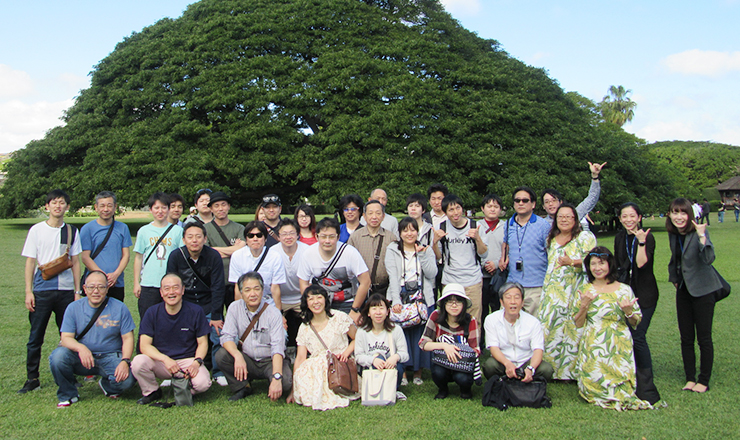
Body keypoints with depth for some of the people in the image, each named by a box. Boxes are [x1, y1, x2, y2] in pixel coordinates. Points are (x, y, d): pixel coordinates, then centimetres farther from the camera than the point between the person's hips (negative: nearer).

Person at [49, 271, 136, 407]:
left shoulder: (119, 308, -2)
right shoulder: (74, 308, 1)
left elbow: (128, 338, -2)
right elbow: (66, 338, -7)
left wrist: (125, 361, -20)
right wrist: (81, 348, -30)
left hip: (110, 357, -1)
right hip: (82, 358, 1)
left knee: (128, 378, -28)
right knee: (58, 356, -28)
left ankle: (106, 385, 12)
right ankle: (68, 395, -1)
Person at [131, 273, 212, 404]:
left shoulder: (195, 311, -4)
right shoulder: (152, 312, -2)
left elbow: (203, 343, 1)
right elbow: (145, 345, -7)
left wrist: (196, 362, -19)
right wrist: (165, 359, -25)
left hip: (188, 360, -1)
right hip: (160, 361, 1)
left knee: (203, 383, -30)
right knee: (138, 362, -29)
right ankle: (151, 392, 2)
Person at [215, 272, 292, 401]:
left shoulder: (273, 313, -14)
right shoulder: (234, 308, -5)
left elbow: (277, 348, -23)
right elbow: (227, 337, -9)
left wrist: (277, 378, -37)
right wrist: (238, 356, -32)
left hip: (270, 361, -3)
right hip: (247, 360, 3)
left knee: (285, 382, -31)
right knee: (221, 355, -23)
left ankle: (273, 390, 7)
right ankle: (242, 388, -1)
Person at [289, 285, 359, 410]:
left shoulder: (340, 318, 0)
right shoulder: (305, 328, 7)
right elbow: (300, 358, 1)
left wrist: (346, 352, -14)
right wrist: (293, 390, -6)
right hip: (315, 366, 3)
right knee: (300, 374, -31)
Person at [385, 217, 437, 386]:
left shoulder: (426, 250, 11)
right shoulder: (392, 250, 6)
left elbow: (432, 274, -1)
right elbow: (393, 276, -6)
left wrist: (421, 255, -9)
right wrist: (396, 300, -16)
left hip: (422, 297, 1)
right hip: (400, 297, -1)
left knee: (420, 334, -1)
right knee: (401, 334, -5)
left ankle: (418, 372, 12)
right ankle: (402, 372, 7)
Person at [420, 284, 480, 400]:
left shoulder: (470, 321, -12)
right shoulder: (436, 316, -13)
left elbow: (475, 350, -7)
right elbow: (423, 343, -15)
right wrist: (444, 345, -31)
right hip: (441, 362, 0)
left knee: (462, 378, -32)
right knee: (438, 372, -32)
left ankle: (466, 390, 8)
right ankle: (443, 389, 5)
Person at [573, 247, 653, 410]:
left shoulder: (624, 290, 2)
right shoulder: (585, 290, 6)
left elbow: (635, 323, 7)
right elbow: (578, 324, 6)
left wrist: (628, 311, -14)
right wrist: (584, 305, -10)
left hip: (618, 349, -1)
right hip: (592, 349, 1)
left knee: (621, 389, -9)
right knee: (593, 389, -6)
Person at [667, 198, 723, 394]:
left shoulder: (698, 232, -18)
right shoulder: (673, 234, 3)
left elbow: (709, 259, -33)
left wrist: (701, 236, -43)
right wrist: (674, 278, 11)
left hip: (702, 289, -6)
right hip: (683, 290, 6)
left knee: (704, 338, 1)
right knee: (686, 338, 10)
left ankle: (704, 381, 13)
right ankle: (690, 379, 21)